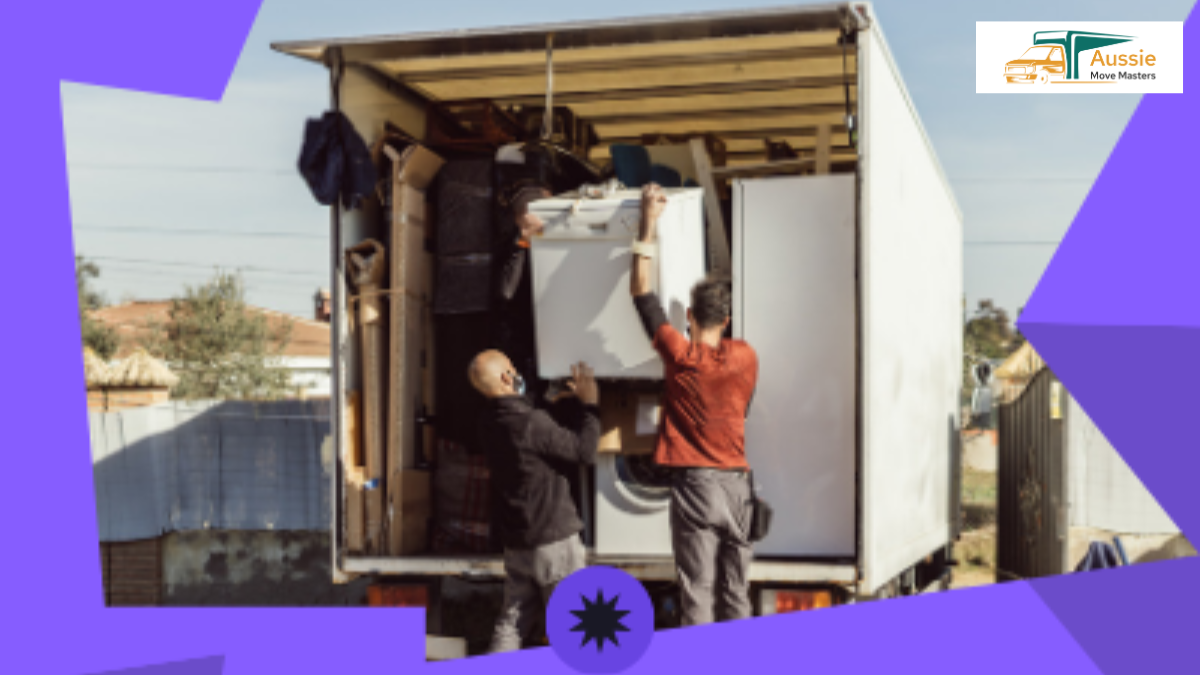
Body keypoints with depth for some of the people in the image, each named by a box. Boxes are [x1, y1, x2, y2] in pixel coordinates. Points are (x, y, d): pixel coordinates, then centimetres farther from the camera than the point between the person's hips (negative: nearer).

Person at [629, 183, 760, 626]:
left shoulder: (679, 355, -7)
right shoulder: (746, 358, 2)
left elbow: (641, 292, -1)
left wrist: (648, 225, 2)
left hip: (695, 485, -4)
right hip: (737, 483, 4)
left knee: (697, 595, -1)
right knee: (736, 594, 11)